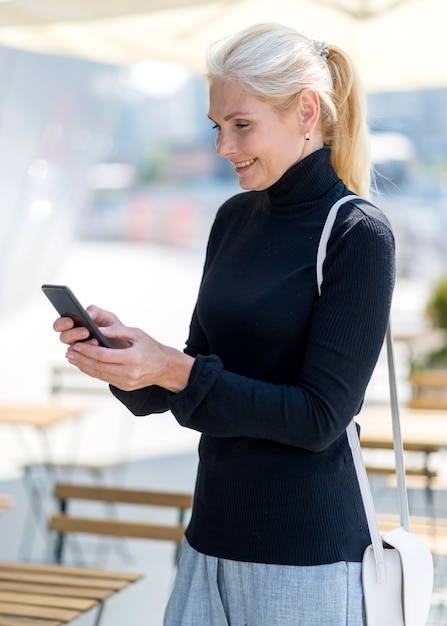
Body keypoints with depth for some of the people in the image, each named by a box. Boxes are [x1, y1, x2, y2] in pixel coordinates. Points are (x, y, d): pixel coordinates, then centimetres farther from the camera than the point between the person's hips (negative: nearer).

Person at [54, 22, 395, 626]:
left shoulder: (360, 235, -12)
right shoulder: (235, 218, 8)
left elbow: (320, 417, -16)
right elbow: (200, 369, 12)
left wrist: (176, 371, -20)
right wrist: (122, 349, -7)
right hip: (214, 531, 6)